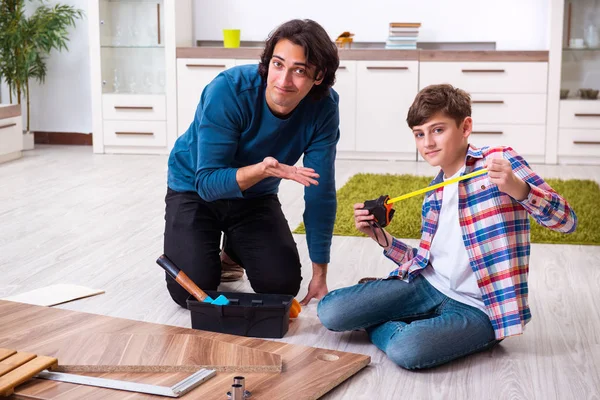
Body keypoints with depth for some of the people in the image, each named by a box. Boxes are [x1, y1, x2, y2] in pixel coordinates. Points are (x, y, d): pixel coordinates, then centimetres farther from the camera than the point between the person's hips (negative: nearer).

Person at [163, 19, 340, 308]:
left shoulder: (324, 107, -24)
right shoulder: (228, 90, -33)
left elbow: (320, 193, -18)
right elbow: (208, 182, -31)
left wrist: (319, 275, -17)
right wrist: (260, 170, -51)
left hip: (255, 196, 3)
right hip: (194, 189, -3)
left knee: (282, 285, -11)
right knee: (192, 291, -17)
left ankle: (236, 249, 21)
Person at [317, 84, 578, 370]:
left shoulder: (499, 161, -8)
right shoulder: (434, 194, 12)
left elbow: (566, 220, -14)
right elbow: (425, 261, 16)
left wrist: (519, 188, -33)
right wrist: (381, 238, 2)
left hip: (476, 307, -6)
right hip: (428, 286, 6)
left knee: (407, 349, -34)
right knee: (330, 312, -8)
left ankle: (388, 325, -1)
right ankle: (406, 327, 13)